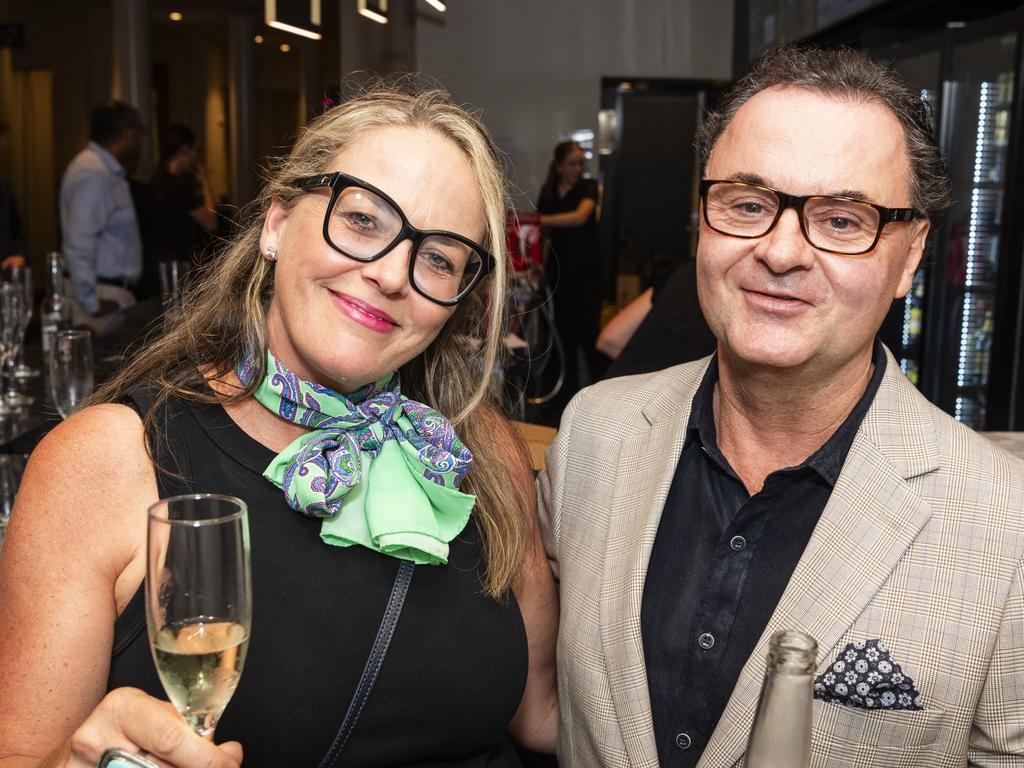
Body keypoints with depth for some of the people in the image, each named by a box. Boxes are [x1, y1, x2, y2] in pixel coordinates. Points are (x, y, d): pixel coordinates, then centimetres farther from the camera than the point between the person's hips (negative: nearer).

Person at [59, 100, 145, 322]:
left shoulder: (107, 170, 15)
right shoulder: (93, 172, -16)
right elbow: (79, 245, -23)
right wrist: (93, 305, -21)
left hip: (114, 293, 10)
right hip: (103, 296, -10)